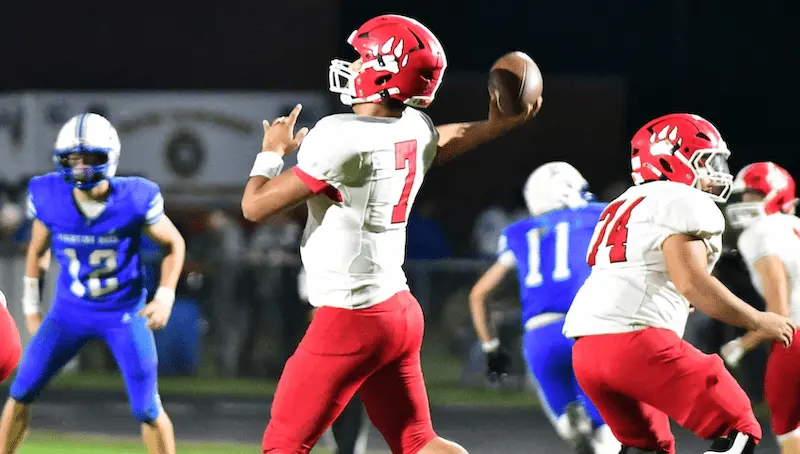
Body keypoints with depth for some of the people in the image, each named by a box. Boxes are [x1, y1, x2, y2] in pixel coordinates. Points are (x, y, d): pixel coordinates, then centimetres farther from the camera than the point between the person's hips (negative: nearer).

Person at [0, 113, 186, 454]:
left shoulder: (135, 199, -19)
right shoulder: (49, 198, -13)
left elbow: (174, 244, -3)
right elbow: (36, 250, 7)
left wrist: (165, 296, -13)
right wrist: (31, 307, 10)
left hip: (125, 313, -2)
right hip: (70, 311, 2)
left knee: (147, 410, -5)